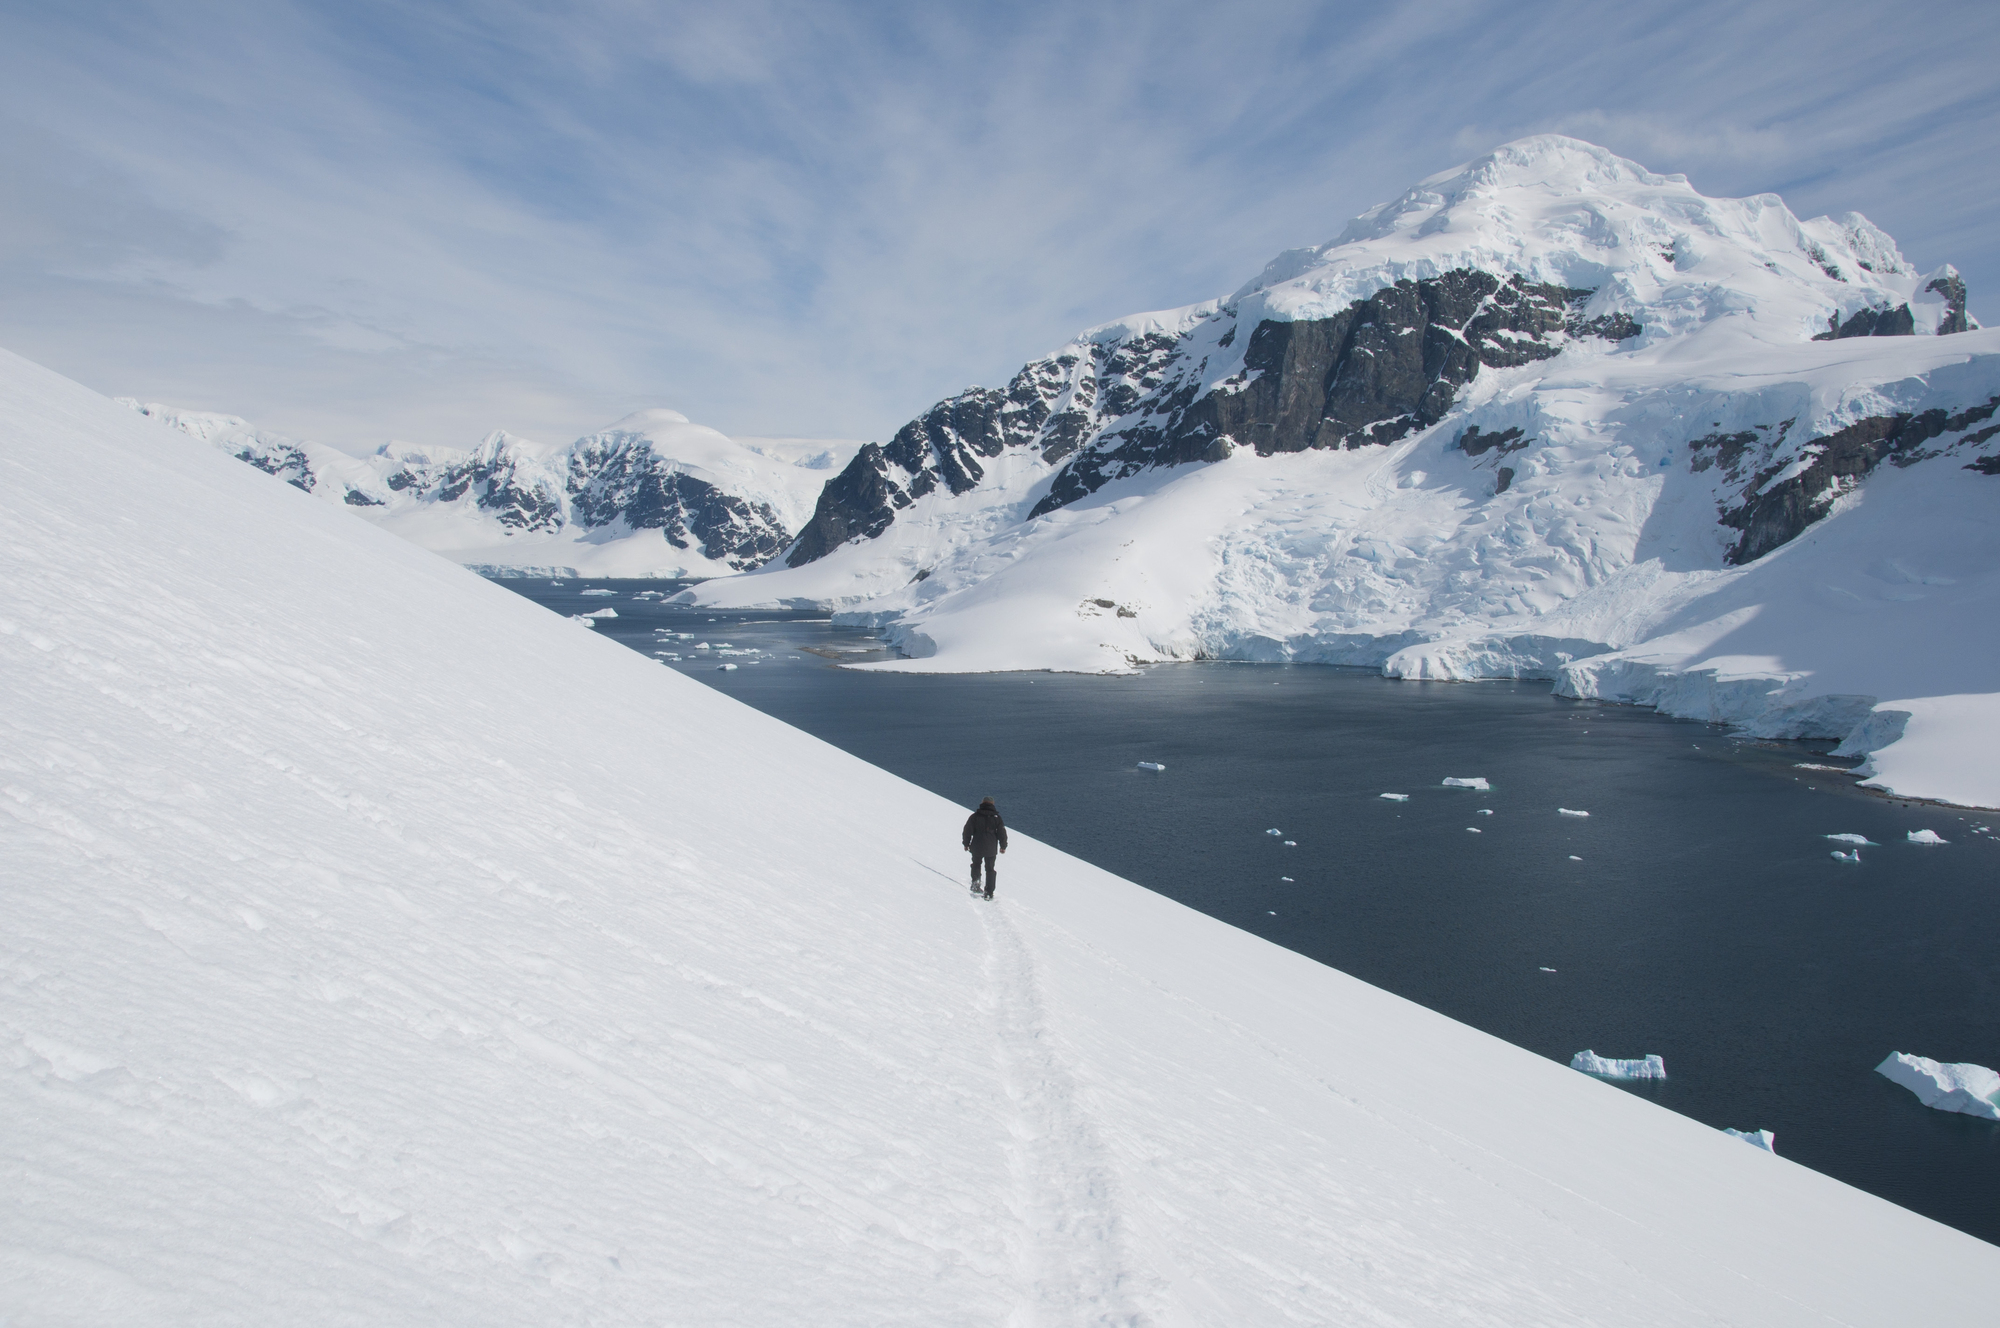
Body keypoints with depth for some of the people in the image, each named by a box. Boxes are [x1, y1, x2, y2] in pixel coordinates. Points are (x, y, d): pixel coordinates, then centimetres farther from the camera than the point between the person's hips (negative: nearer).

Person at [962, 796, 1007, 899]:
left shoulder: (974, 816, -2)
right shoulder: (996, 818, 0)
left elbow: (967, 831, -1)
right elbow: (1002, 833, 2)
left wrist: (966, 844, 11)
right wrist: (1003, 846, 14)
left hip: (976, 848, 0)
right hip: (991, 849, 0)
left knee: (976, 865, 24)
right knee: (990, 870, 11)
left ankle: (975, 883, 4)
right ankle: (989, 893, 7)